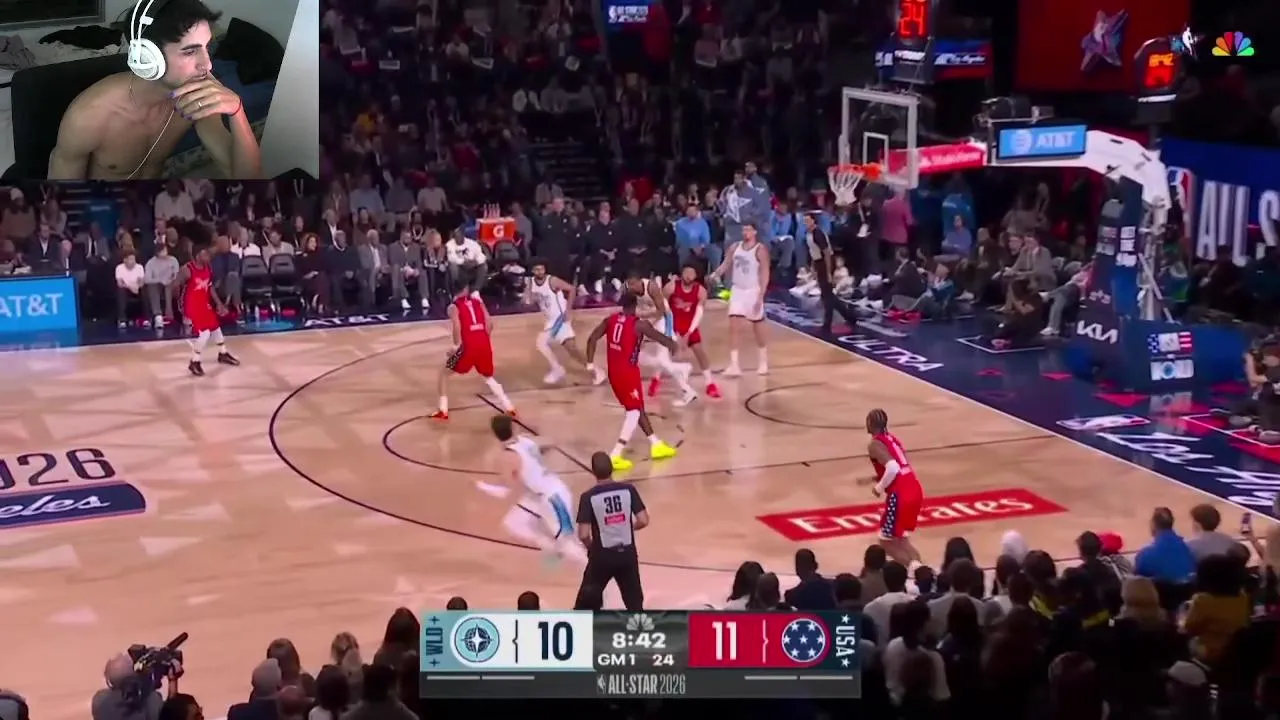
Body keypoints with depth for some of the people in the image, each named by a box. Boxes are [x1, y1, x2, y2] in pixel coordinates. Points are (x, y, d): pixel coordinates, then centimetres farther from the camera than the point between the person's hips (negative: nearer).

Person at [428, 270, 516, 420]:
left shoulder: (454, 307, 3)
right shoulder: (478, 301, 15)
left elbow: (457, 327, -14)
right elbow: (489, 323, 8)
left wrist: (456, 346, -5)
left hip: (468, 345, -4)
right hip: (484, 344, 4)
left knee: (444, 373, 16)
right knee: (488, 377, 28)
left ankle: (443, 411, 11)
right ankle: (509, 408, 20)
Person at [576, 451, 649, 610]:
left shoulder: (588, 497, -13)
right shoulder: (628, 489, -6)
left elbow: (583, 535, -16)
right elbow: (643, 521, -8)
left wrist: (591, 546, 5)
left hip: (602, 555, -2)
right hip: (627, 553, 2)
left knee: (587, 600, 15)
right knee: (634, 602, 15)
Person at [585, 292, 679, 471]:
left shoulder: (610, 320, 4)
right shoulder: (640, 325, -13)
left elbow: (592, 339, -1)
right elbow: (662, 339, -4)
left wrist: (590, 364, 1)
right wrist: (673, 345, 18)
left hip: (614, 371, 7)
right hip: (628, 371, -7)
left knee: (637, 407, 21)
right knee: (634, 411, 0)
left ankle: (656, 445, 33)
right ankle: (615, 456, -10)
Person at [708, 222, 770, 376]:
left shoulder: (760, 250, -12)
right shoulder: (734, 247, 5)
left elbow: (765, 274, -14)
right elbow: (726, 264, 7)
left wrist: (760, 297, -20)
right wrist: (715, 275, -15)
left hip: (753, 292, -4)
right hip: (737, 291, 4)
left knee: (758, 329, 10)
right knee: (734, 327, -6)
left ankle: (763, 362, 27)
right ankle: (734, 364, -9)